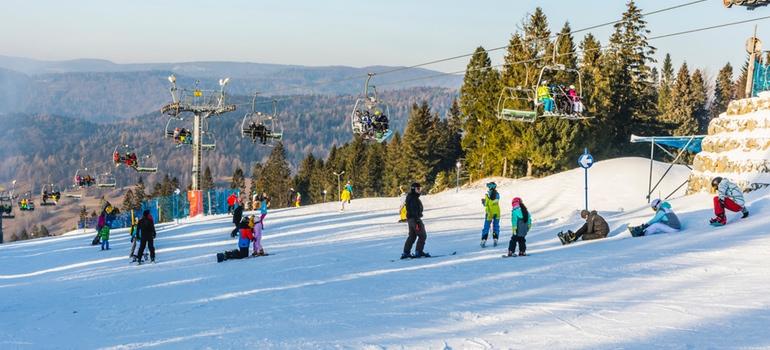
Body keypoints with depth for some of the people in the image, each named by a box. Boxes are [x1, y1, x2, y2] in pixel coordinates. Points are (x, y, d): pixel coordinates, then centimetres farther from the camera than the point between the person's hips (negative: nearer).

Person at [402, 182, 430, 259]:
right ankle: (419, 251, -8)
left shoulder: (412, 197, 18)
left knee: (412, 236, 13)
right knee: (422, 236, -6)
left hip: (410, 219, 11)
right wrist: (417, 221, -26)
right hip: (414, 218, -11)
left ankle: (406, 253, 12)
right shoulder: (413, 198, -14)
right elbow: (414, 210, -22)